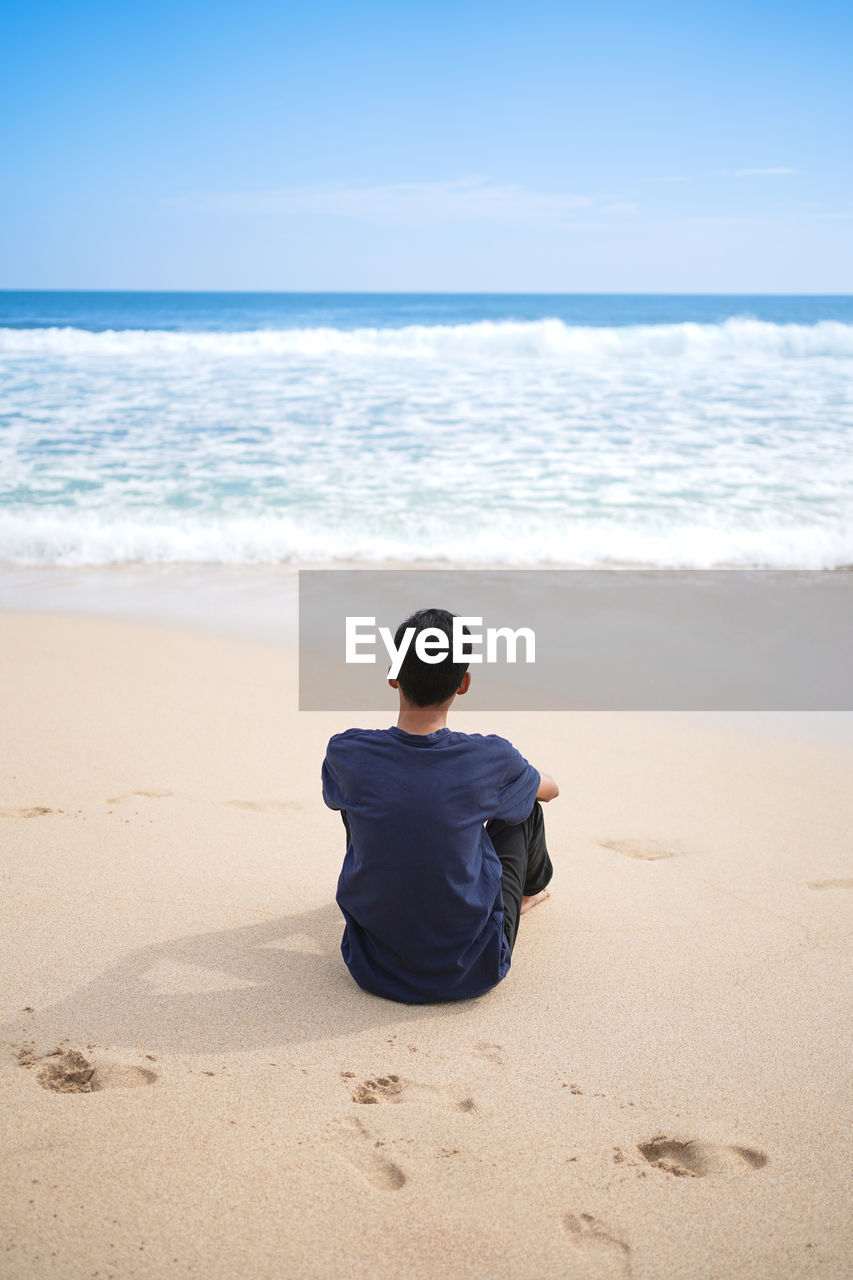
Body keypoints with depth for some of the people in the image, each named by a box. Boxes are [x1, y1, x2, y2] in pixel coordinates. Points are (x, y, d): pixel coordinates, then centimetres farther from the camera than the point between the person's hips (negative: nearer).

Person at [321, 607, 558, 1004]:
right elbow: (550, 788, 9)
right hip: (471, 976, -1)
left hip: (372, 967, 2)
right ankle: (533, 887, 52)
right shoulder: (491, 759, -17)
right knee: (523, 805, 17)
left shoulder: (346, 753, -15)